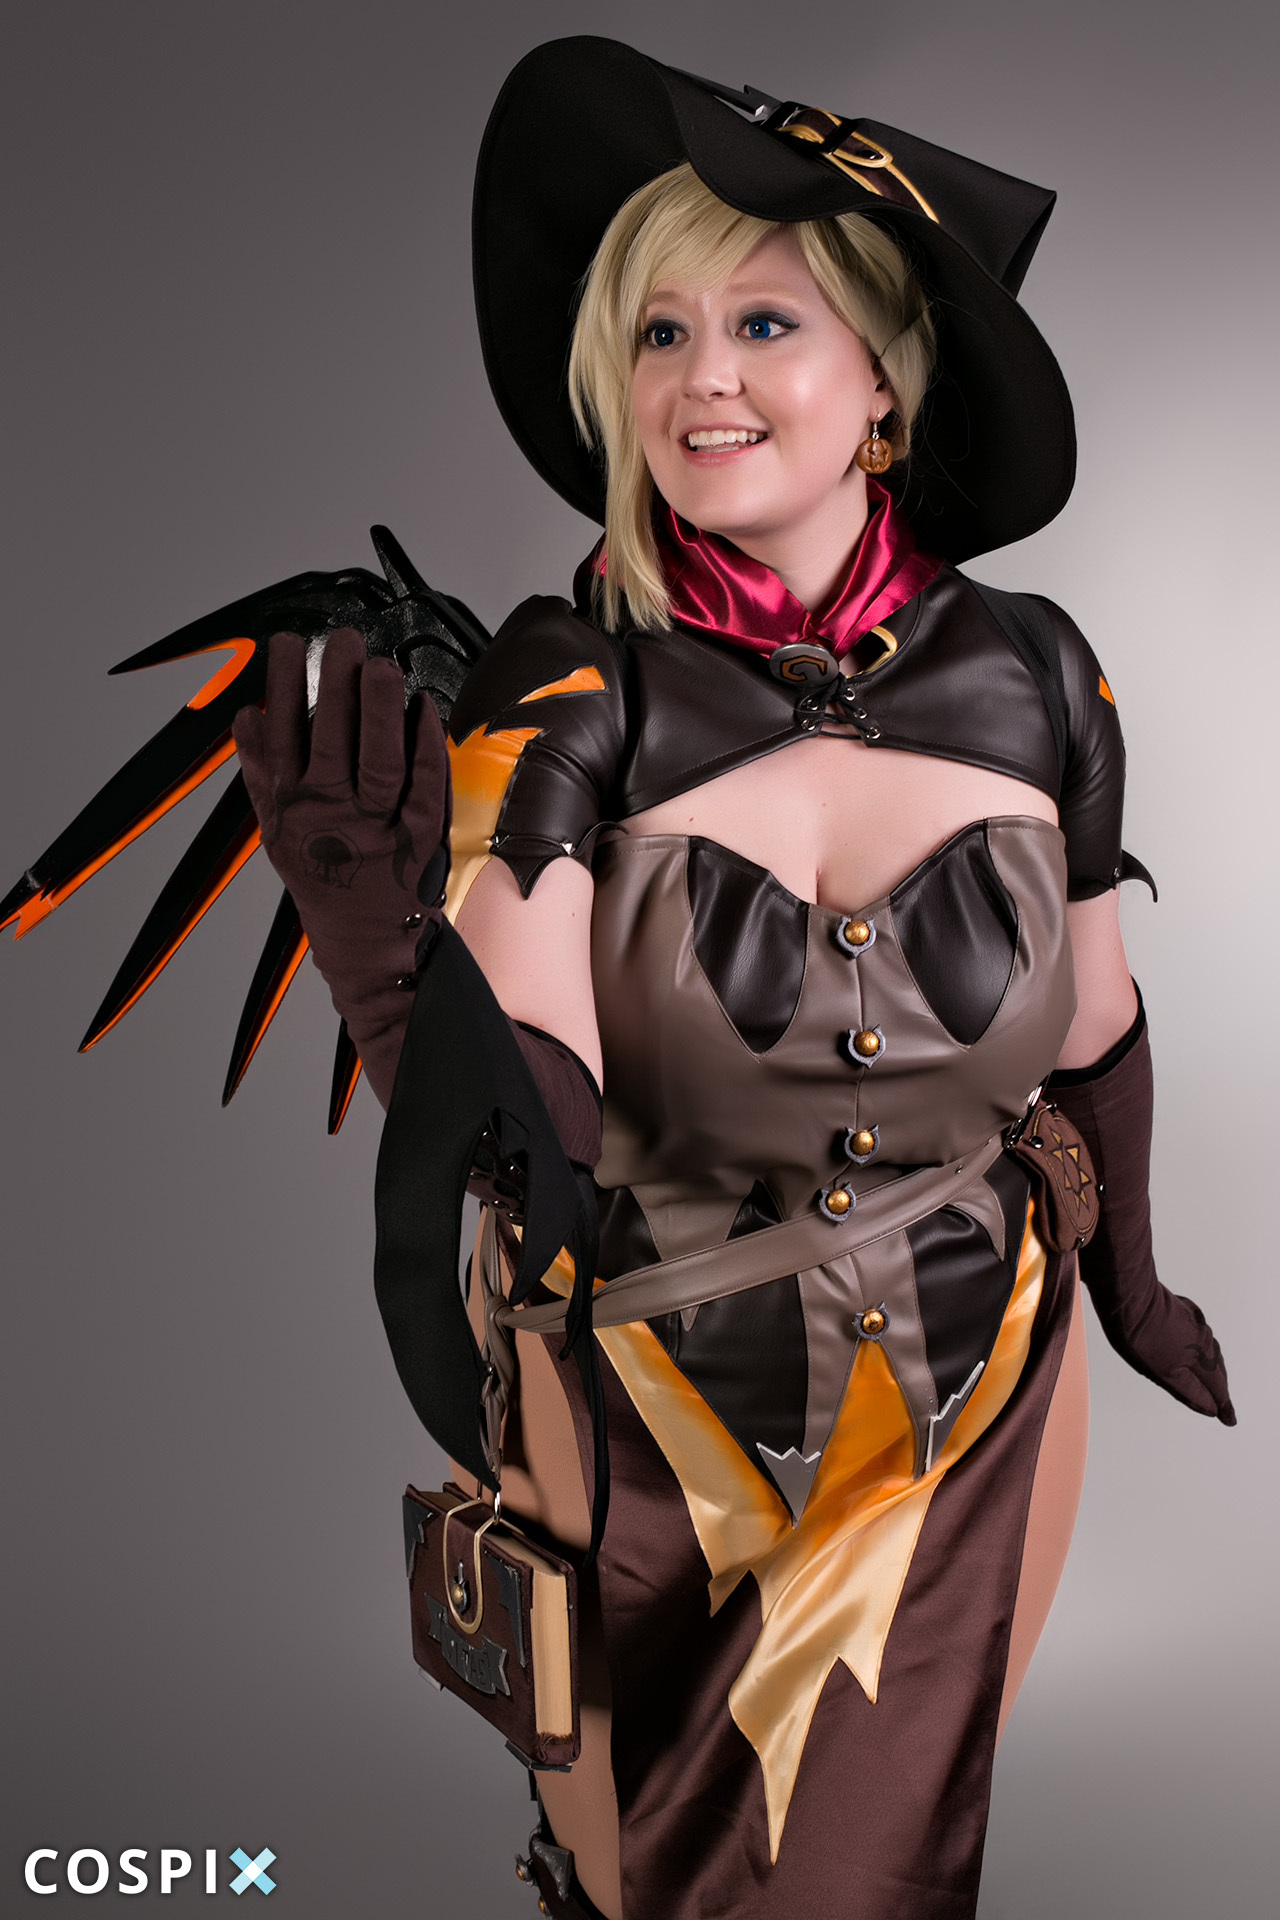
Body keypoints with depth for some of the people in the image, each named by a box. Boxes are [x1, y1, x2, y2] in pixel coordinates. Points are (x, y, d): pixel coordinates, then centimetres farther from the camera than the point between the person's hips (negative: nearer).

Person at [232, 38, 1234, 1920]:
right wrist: (379, 925, -49)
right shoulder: (567, 689, -19)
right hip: (649, 1441, -1)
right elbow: (523, 1137, -31)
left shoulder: (1028, 673, -11)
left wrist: (1132, 1275, 17)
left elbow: (1096, 1019, 4)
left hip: (972, 1419, 2)